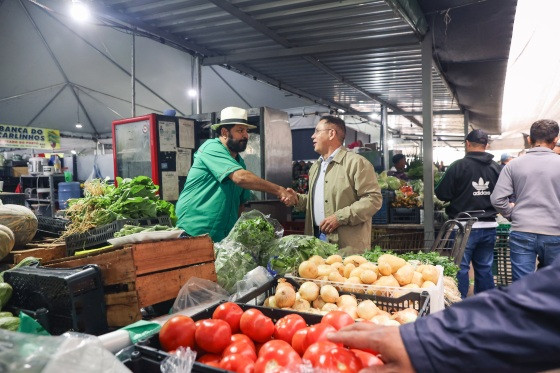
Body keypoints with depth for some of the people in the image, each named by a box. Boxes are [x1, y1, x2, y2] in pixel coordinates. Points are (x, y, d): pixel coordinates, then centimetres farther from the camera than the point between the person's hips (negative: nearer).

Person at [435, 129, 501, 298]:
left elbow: (441, 194, -11)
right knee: (485, 268, 14)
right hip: (489, 226, 5)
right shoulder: (496, 168, 2)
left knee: (460, 268, 4)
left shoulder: (458, 166, -13)